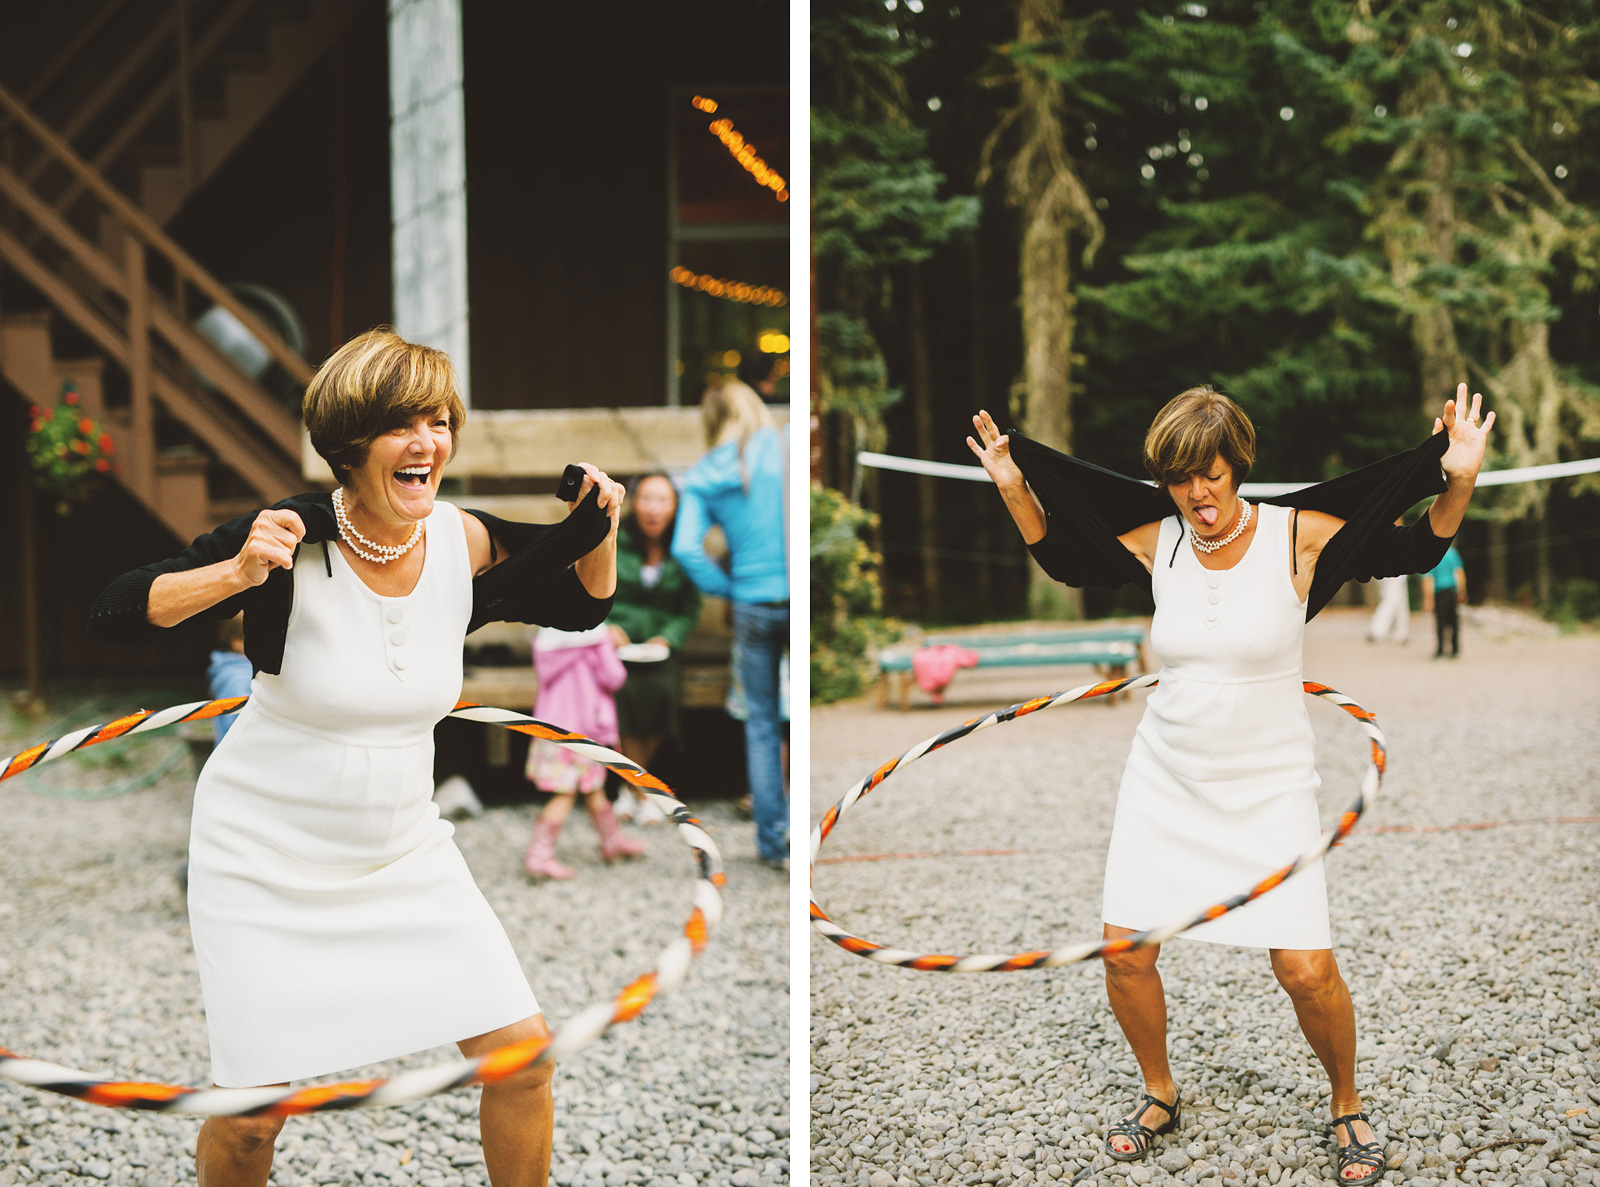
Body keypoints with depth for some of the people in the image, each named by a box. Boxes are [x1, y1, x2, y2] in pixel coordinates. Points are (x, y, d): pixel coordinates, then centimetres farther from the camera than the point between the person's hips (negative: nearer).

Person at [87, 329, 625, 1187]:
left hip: (402, 850, 4)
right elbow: (113, 616, -19)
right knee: (252, 1114, -5)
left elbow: (579, 609, 11)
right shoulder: (287, 542, -19)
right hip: (264, 858, -4)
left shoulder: (464, 544, -7)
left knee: (522, 1053, -1)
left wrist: (599, 534, -9)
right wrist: (235, 574, -34)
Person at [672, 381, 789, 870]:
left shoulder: (702, 477, 5)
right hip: (798, 595, -2)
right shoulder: (783, 447, -1)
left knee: (762, 723, 13)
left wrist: (729, 589, 5)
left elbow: (686, 548, -6)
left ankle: (772, 839, 16)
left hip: (753, 607, 2)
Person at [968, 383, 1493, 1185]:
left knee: (1306, 970, -9)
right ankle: (1160, 1096, 28)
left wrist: (1459, 482, -20)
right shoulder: (1156, 541, -2)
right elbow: (1065, 557, 15)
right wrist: (1014, 486, 5)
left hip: (1268, 786, -3)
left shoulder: (1297, 535, -11)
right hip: (1166, 779, 3)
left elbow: (1415, 552, -3)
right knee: (1123, 952, 1)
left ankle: (1347, 1105, 20)